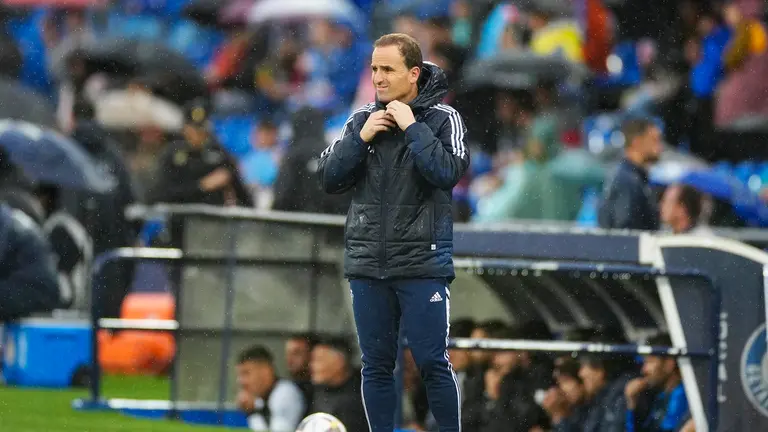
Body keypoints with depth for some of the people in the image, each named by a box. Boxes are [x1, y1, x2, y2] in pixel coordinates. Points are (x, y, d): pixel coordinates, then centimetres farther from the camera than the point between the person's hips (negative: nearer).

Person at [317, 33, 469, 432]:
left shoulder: (442, 118, -2)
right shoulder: (361, 119, 10)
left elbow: (447, 173, -17)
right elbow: (329, 179, 5)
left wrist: (412, 127, -14)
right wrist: (361, 137, -6)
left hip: (422, 263, -4)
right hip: (368, 263, 4)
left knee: (432, 362, -5)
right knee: (376, 365, 6)